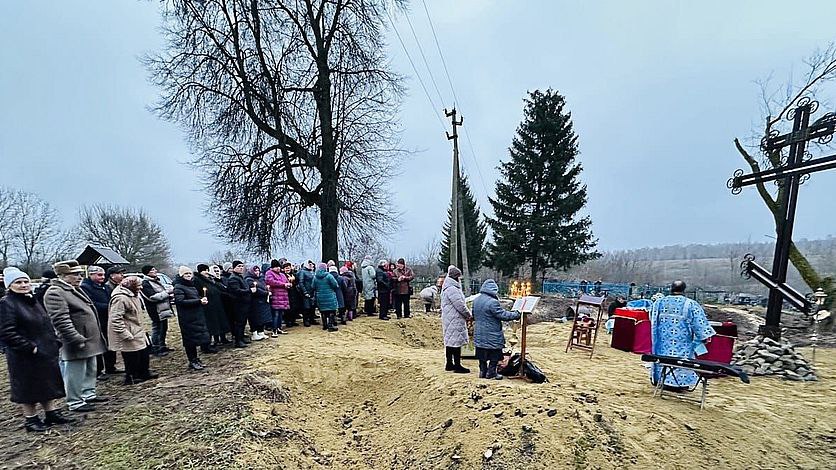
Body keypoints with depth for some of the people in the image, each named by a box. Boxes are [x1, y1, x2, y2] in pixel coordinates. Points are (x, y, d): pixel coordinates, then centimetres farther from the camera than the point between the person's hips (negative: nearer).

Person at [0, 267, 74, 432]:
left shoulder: (33, 300, 11)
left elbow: (46, 324, 17)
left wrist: (54, 342, 7)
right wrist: (30, 347, -21)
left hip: (47, 352, 7)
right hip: (24, 357, -7)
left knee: (48, 384, 14)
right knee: (28, 387, 6)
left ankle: (52, 413, 25)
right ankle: (30, 419, 20)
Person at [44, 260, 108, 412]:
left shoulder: (75, 289, 14)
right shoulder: (55, 293, -17)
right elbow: (61, 321, -23)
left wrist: (97, 336, 21)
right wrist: (77, 340, -24)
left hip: (90, 339, 10)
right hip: (76, 344, -10)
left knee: (90, 370, 19)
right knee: (76, 373, 2)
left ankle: (89, 394, 33)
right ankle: (75, 403, 14)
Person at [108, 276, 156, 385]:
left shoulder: (133, 295, 10)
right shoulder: (120, 298, -23)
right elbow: (116, 319, -26)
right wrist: (126, 334, -25)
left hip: (138, 331, 10)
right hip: (129, 335, -10)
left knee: (144, 351, 17)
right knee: (132, 356, 1)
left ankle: (144, 373, 30)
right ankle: (130, 378, 17)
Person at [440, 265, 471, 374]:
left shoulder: (448, 288, 15)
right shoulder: (452, 289, -19)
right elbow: (460, 305, -20)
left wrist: (466, 315, 17)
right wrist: (469, 315, -7)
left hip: (450, 319, 11)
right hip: (454, 320, -11)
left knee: (450, 341, 15)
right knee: (456, 341, -5)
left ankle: (449, 364, 23)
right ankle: (457, 366, 1)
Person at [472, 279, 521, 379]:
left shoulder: (476, 300, 4)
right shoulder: (492, 302, -22)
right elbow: (503, 315, -19)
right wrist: (516, 315, -7)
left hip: (479, 336, 8)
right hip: (492, 336, -7)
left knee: (482, 356, 17)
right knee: (494, 356, 8)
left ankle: (482, 371, 24)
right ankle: (491, 372, 13)